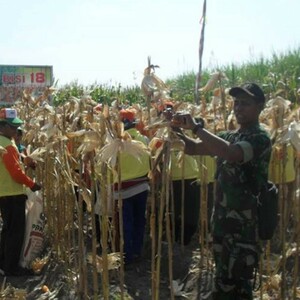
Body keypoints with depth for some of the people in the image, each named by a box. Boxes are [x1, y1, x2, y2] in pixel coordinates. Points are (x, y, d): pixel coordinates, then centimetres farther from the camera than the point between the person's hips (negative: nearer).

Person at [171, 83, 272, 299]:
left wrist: (196, 127, -27)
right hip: (223, 222, 8)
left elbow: (231, 154, -32)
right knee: (223, 282, 19)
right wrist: (178, 131, -9)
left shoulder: (260, 138, -13)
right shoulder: (229, 136, 12)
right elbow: (193, 148, 10)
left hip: (245, 227, -8)